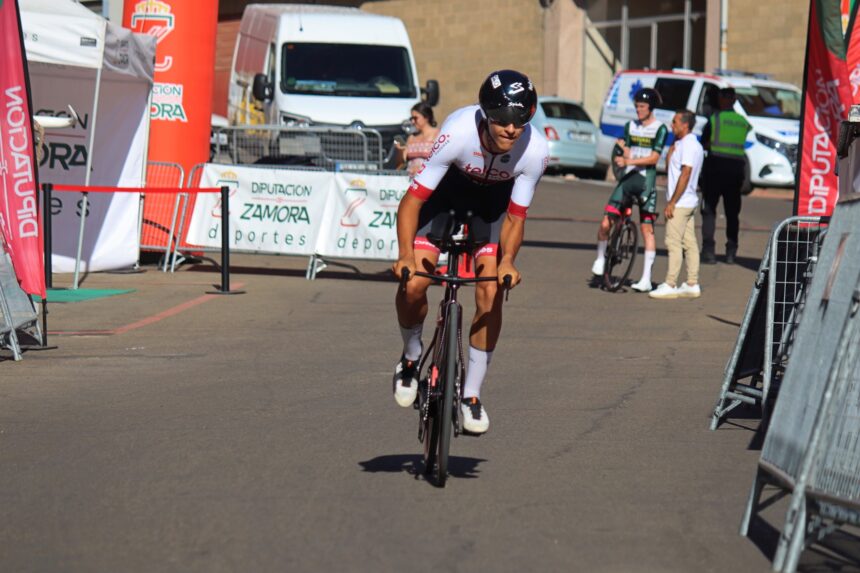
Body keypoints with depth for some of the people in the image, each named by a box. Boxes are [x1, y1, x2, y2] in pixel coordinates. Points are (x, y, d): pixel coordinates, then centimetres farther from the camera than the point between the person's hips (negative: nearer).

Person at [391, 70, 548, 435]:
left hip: (492, 199, 2)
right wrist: (405, 255, -45)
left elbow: (515, 216, -18)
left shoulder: (535, 150, -31)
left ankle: (471, 394, 3)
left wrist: (507, 262, -35)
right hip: (445, 190, -2)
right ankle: (411, 357, 13)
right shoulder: (459, 133, -38)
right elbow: (413, 199, -33)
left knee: (490, 294, -12)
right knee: (414, 284, -18)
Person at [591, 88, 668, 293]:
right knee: (605, 223, -6)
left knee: (647, 228, -4)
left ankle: (646, 279, -2)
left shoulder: (660, 129, -2)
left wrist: (628, 161, -18)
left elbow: (654, 158, -10)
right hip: (628, 178, 3)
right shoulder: (630, 126, 11)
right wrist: (622, 149, -16)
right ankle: (600, 259, 21)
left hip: (646, 180, -3)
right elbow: (627, 155, 6)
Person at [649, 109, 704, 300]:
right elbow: (669, 165, 21)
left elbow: (685, 174, -21)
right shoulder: (683, 144, 16)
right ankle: (692, 285, 11)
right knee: (690, 244, 9)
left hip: (680, 203, -10)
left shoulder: (688, 145, -15)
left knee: (674, 243, -8)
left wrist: (672, 202, -21)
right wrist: (673, 146, 9)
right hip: (689, 202, 10)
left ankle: (670, 285, -8)